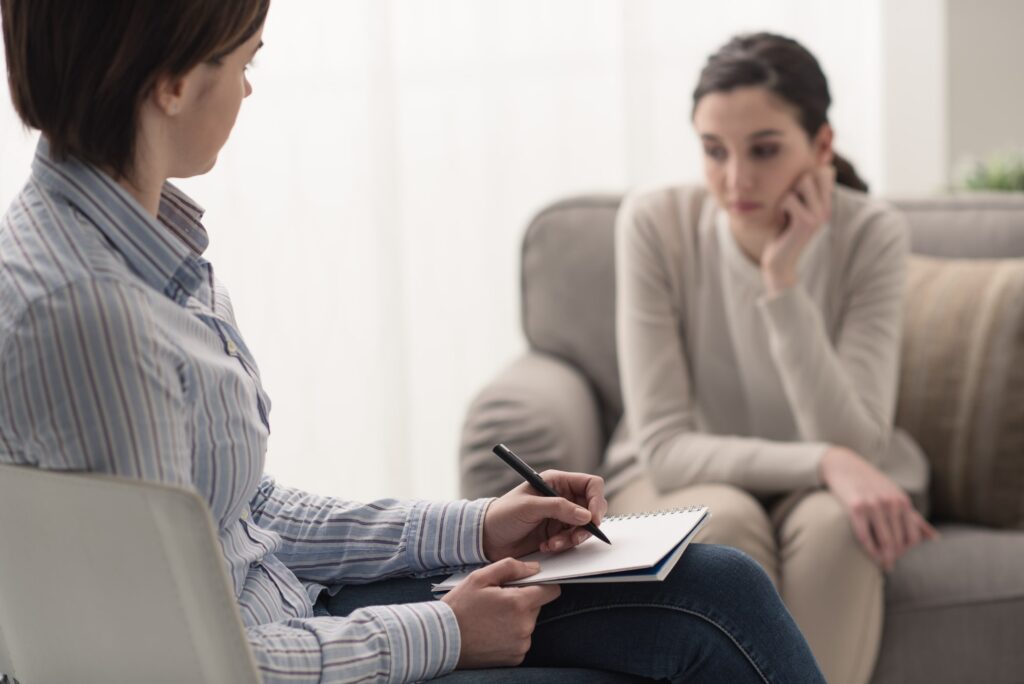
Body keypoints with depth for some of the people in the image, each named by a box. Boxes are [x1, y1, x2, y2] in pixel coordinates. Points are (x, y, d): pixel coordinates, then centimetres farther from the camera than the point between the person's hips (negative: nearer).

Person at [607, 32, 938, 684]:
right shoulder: (656, 223, -20)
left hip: (818, 493, 0)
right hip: (678, 486, 0)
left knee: (833, 521, -33)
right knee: (726, 520, -33)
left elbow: (854, 444, -24)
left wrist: (783, 284, -32)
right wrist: (823, 462, -34)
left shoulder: (871, 234, -18)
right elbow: (663, 446, -20)